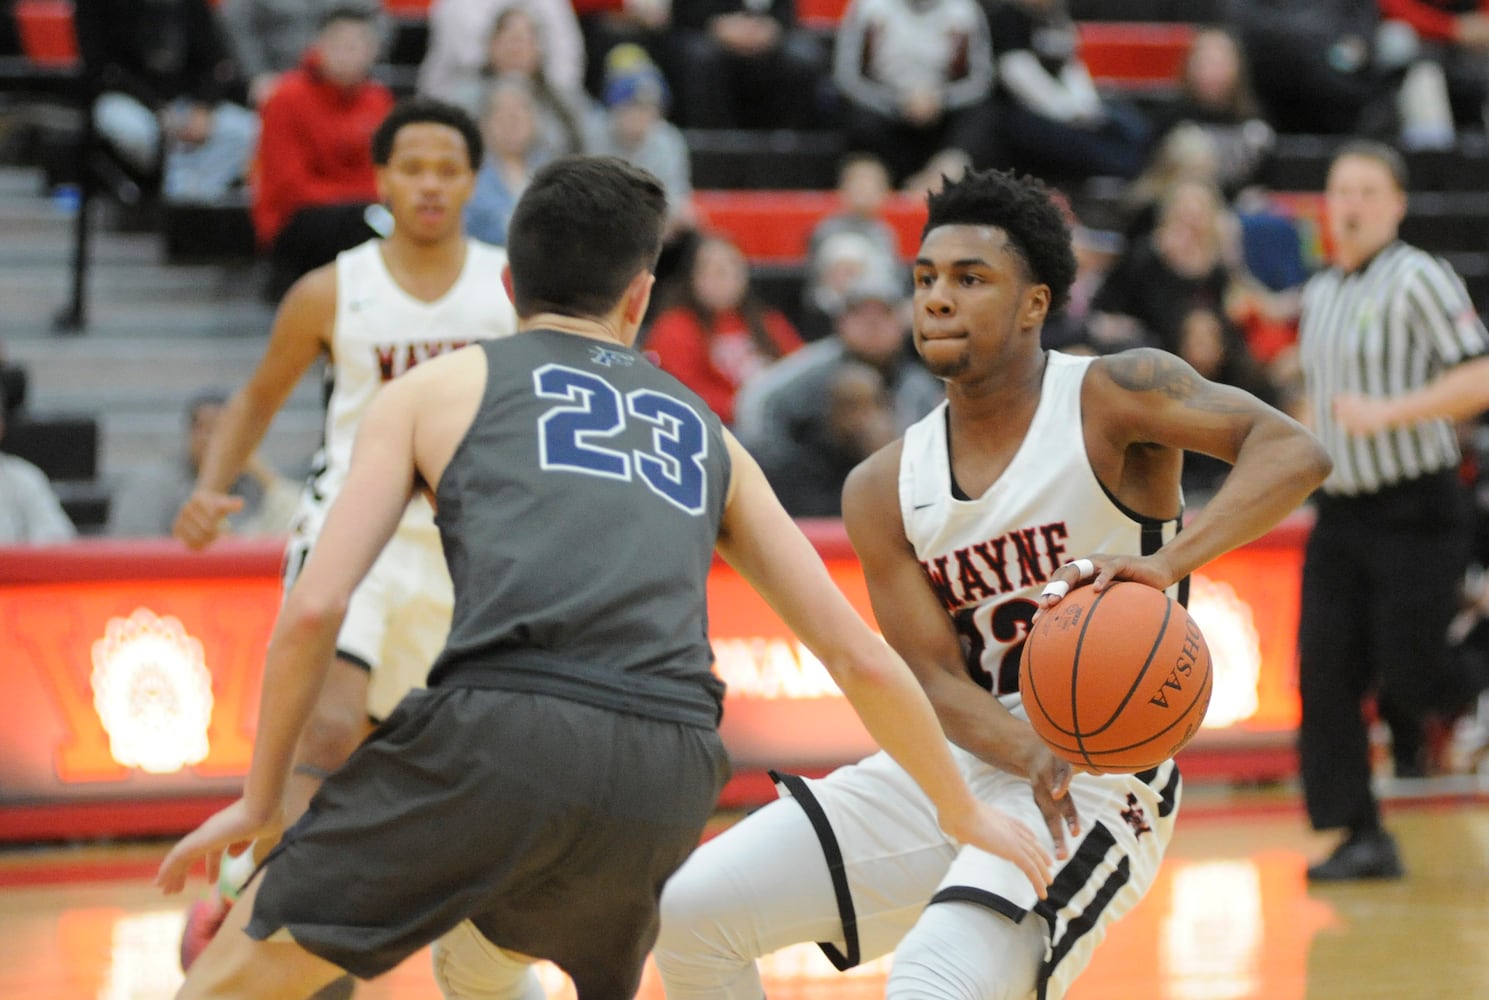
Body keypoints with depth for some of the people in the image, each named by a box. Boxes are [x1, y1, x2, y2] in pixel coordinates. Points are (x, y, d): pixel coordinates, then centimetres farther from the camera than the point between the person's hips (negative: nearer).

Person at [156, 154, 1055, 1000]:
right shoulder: (706, 435, 29)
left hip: (504, 729, -4)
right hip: (670, 777, 4)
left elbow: (315, 608, 8)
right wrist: (965, 815, 40)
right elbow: (861, 657, 28)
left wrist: (261, 799, 20)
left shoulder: (439, 388, 20)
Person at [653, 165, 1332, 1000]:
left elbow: (1296, 453, -22)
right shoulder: (884, 490, 4)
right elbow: (935, 677, -4)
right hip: (952, 771, 6)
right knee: (688, 910, -1)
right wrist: (1030, 755, -26)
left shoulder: (1109, 397, -9)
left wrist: (1168, 561, -37)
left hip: (1100, 782, -6)